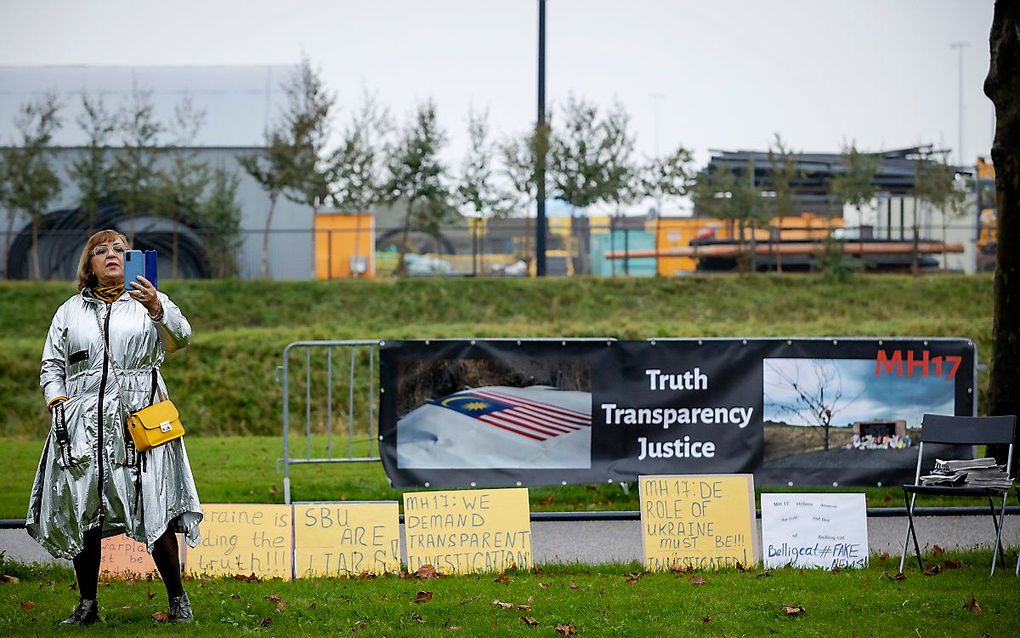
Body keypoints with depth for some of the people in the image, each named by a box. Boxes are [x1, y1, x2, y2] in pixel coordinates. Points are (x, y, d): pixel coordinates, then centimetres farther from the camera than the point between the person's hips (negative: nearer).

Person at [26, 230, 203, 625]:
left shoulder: (152, 302, 9)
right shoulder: (70, 311, 17)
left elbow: (180, 339, -10)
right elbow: (51, 365, 20)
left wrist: (157, 309, -30)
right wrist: (57, 399, 0)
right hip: (83, 425, 3)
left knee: (154, 511, -9)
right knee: (81, 514, 1)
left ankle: (177, 600, 2)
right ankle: (87, 605, 11)